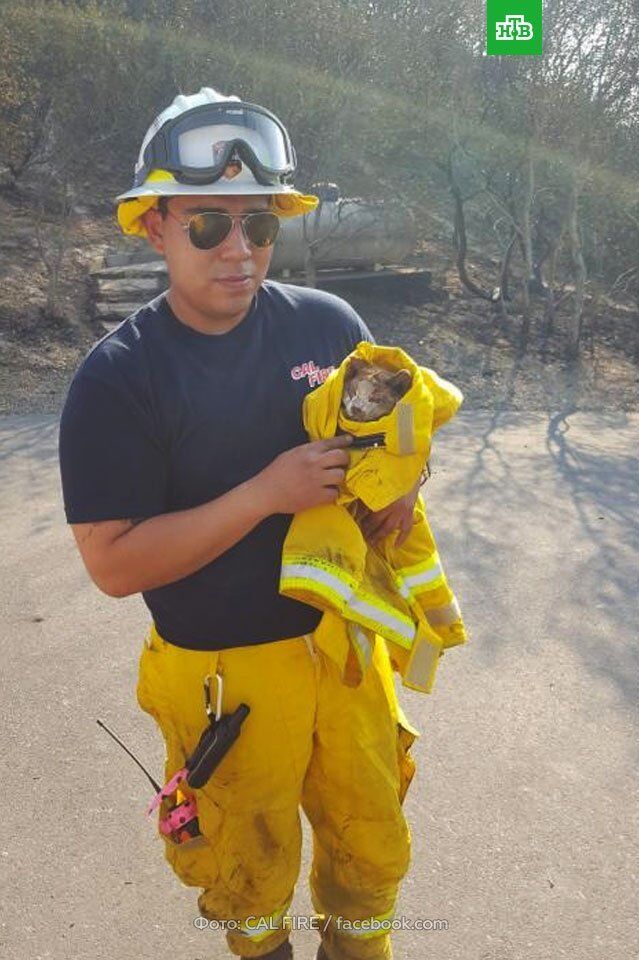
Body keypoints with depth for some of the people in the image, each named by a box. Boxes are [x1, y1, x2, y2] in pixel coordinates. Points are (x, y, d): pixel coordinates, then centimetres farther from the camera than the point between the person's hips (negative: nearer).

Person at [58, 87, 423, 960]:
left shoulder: (327, 322, -6)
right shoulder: (117, 378, -16)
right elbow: (113, 563, -19)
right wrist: (266, 494, -28)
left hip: (349, 637, 4)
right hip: (230, 672, -3)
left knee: (373, 846, 24)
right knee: (253, 861, 23)